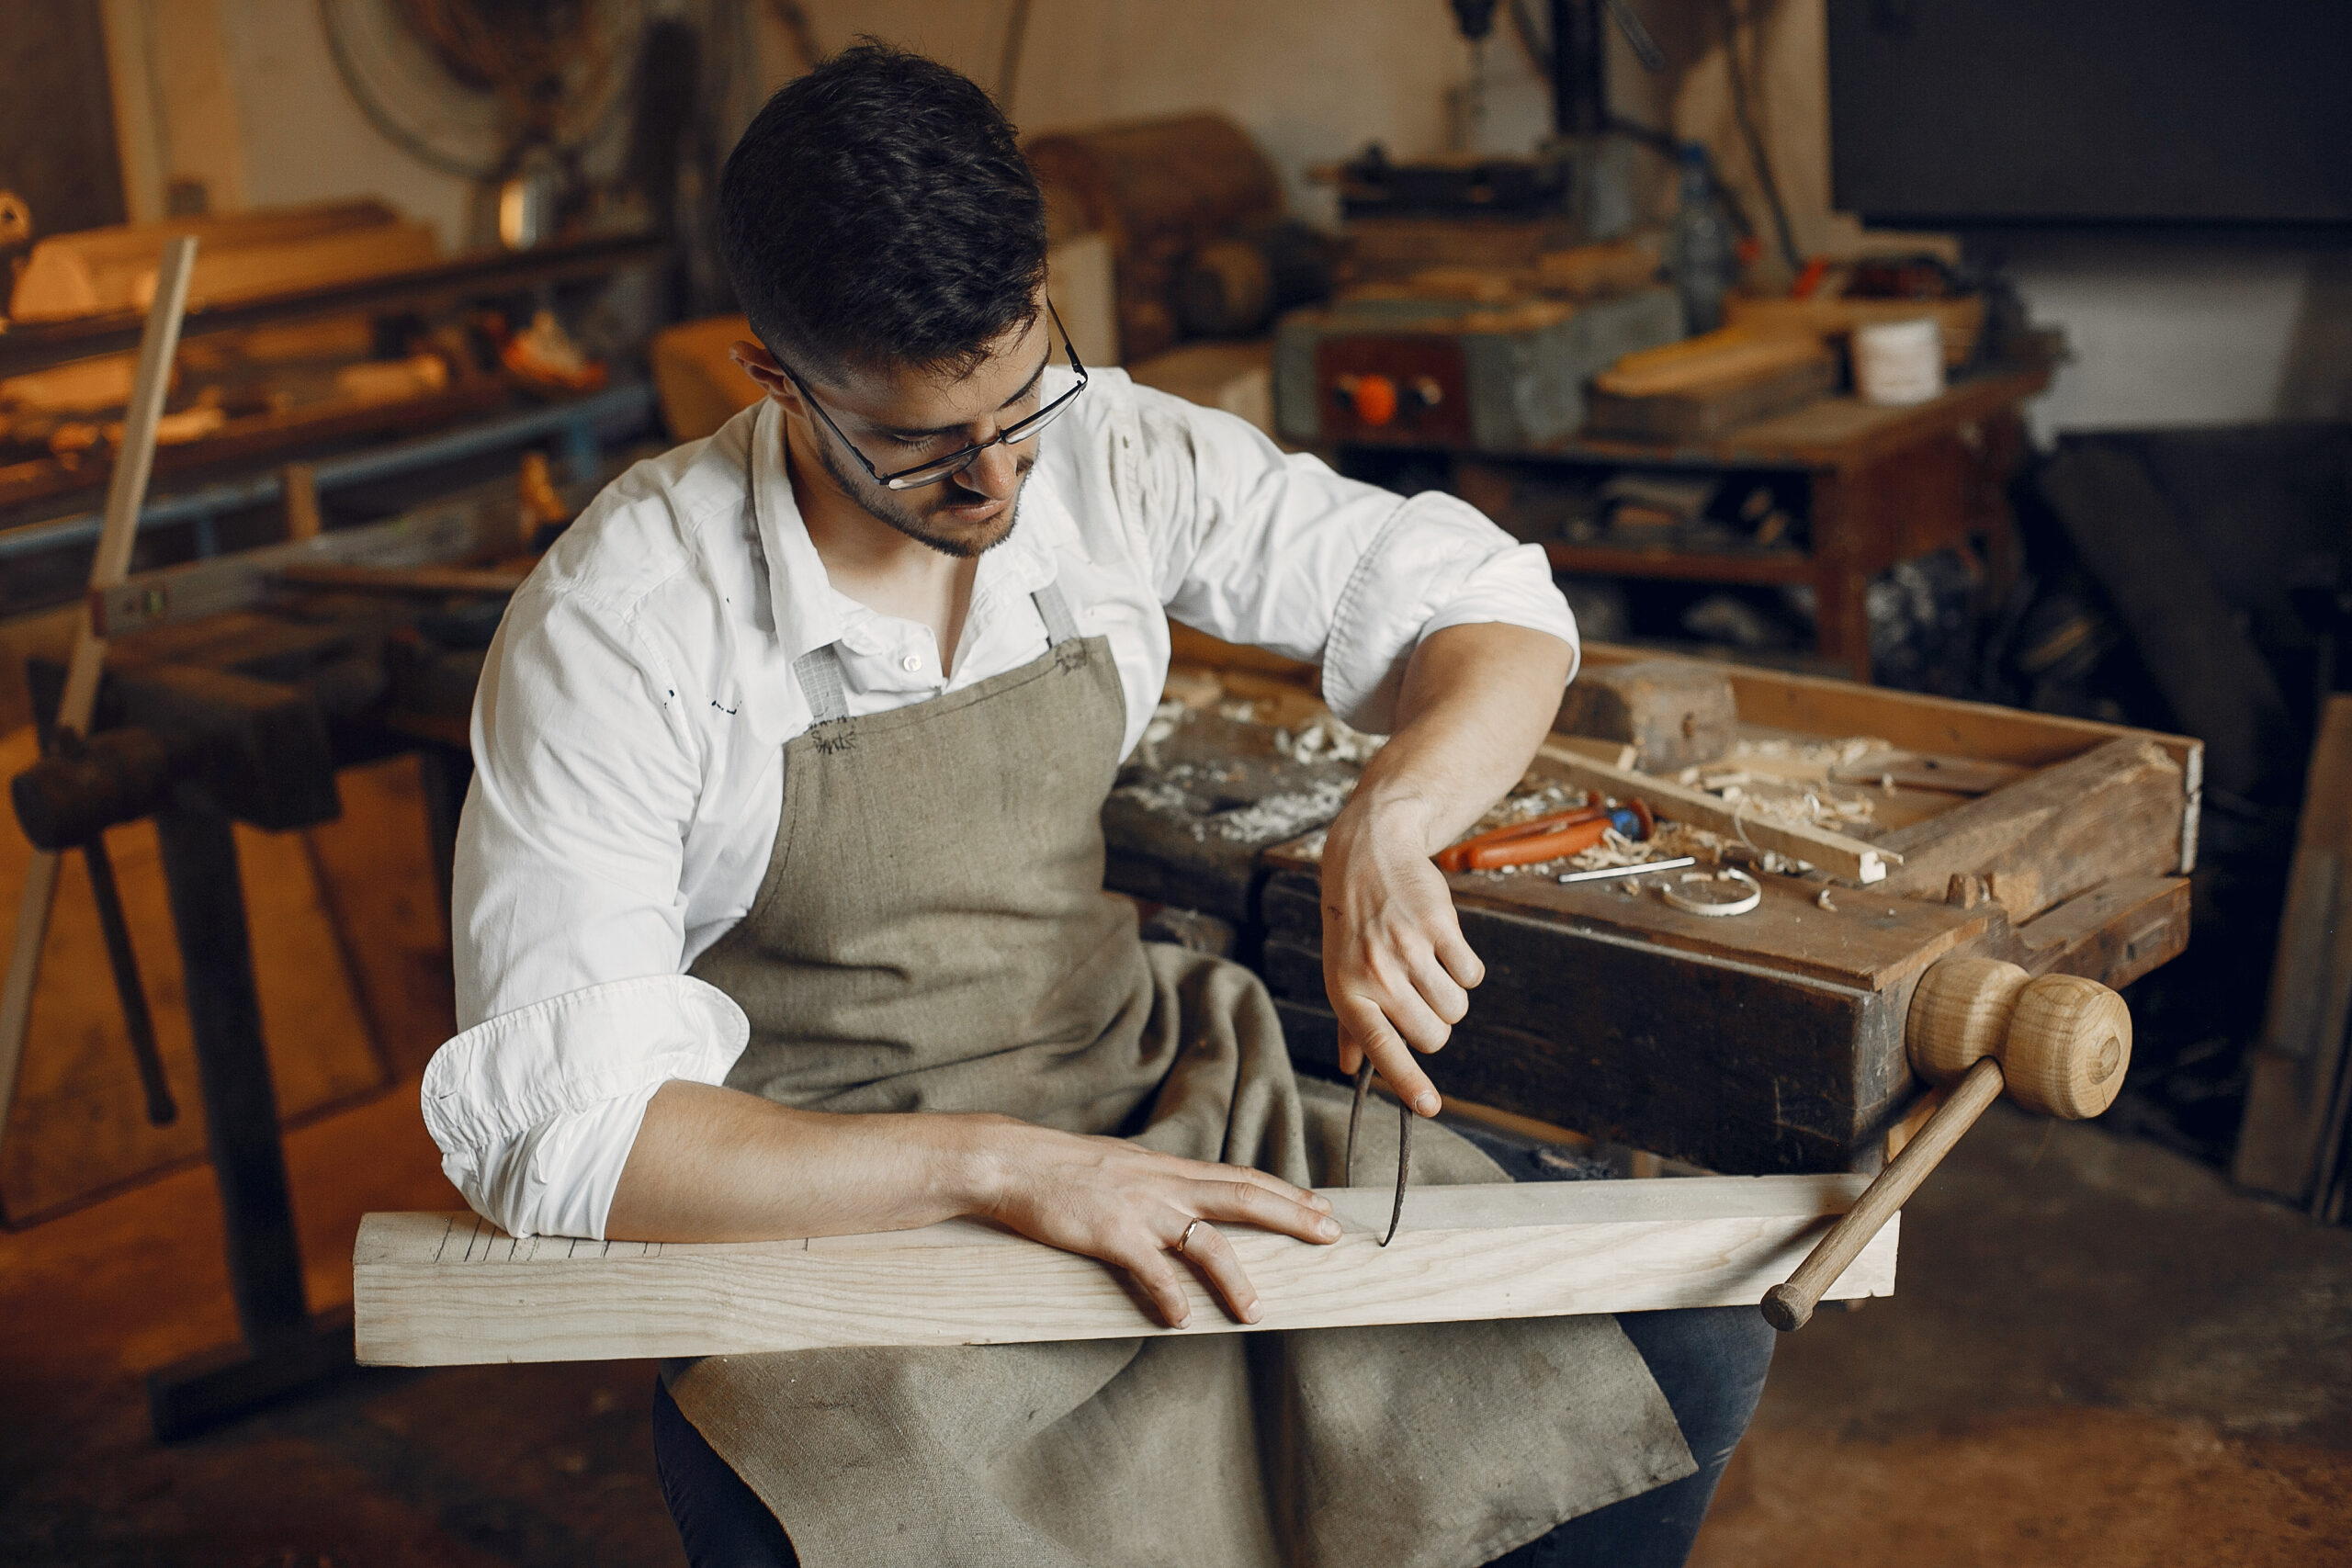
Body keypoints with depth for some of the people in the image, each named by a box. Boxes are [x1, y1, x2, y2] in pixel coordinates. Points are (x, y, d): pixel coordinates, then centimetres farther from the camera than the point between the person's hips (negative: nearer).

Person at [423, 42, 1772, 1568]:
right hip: (830, 1209, -4)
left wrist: (1386, 825, -21)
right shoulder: (616, 626, -17)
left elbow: (1494, 608, 1)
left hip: (1158, 1113, 4)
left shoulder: (1114, 456, -6)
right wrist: (1003, 1164, -28)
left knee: (1683, 1356, -10)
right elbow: (558, 1123, -20)